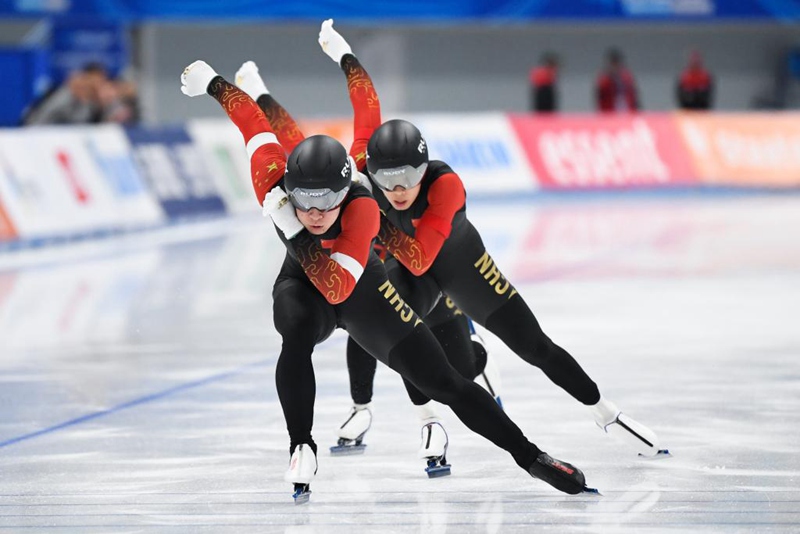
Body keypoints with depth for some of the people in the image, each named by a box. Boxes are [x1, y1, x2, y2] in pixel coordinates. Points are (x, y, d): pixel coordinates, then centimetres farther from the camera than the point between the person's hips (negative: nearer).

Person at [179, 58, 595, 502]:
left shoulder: (361, 206, -39)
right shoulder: (273, 181, -32)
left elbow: (337, 289, -43)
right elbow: (253, 120, -14)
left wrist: (294, 233, -49)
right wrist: (211, 82, 0)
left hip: (363, 291, -1)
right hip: (301, 286, 1)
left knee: (442, 382, -3)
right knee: (297, 334, -36)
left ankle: (530, 457, 10)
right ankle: (301, 449, -19)